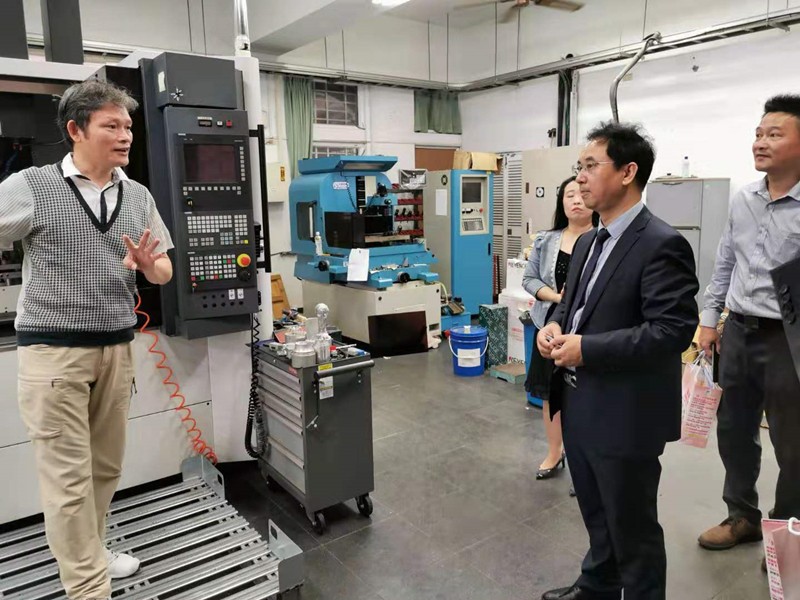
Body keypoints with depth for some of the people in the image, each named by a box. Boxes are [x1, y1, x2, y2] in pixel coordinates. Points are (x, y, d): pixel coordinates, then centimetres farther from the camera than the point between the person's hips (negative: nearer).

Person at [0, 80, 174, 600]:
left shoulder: (139, 196, 7)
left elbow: (163, 273, 12)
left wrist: (147, 263, -9)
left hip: (117, 348, 5)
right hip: (54, 350, -4)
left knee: (107, 466, 16)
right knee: (69, 475, 0)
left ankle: (87, 553, 37)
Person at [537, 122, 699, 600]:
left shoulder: (662, 244, -18)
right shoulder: (589, 242, 10)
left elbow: (674, 330, -24)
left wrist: (586, 349, -24)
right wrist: (556, 326, -3)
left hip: (625, 415, -8)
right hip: (580, 406, 9)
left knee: (633, 528, 11)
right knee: (597, 516, 27)